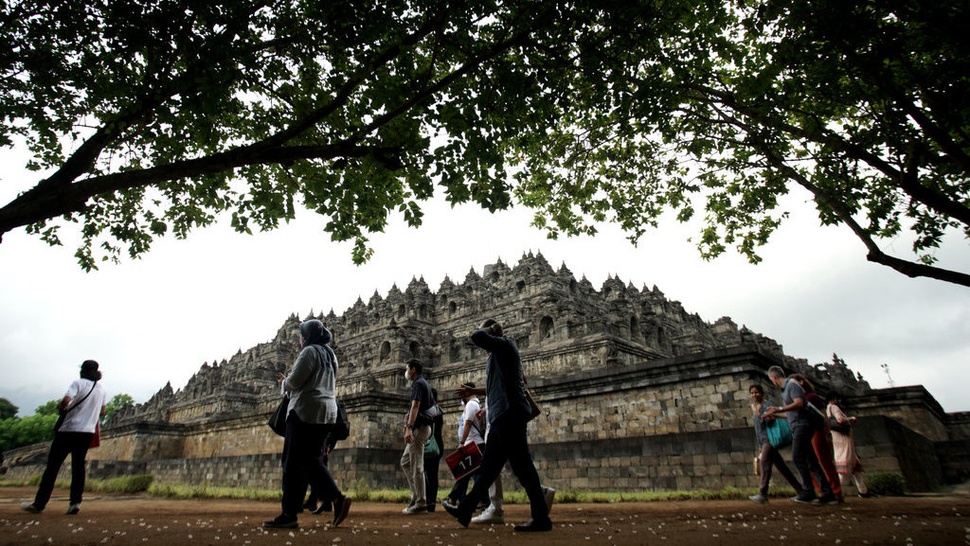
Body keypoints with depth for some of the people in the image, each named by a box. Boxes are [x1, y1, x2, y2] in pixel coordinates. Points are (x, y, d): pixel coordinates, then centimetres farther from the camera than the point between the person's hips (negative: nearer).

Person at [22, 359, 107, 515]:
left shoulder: (78, 383, -7)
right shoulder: (101, 390, 10)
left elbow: (66, 400, -21)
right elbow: (102, 412, 16)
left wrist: (60, 406, 0)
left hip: (69, 429, -5)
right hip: (88, 432, 5)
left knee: (53, 465, 3)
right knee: (78, 466, 10)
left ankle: (39, 504, 7)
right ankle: (75, 502, 4)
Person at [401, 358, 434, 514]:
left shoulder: (418, 384, -11)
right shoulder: (425, 384, 19)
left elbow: (415, 405, -25)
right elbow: (431, 405, 26)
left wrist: (409, 428, -34)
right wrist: (410, 416, 17)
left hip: (419, 428, -10)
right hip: (424, 426, 10)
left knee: (417, 466, -7)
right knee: (405, 462, 16)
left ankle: (421, 503, -2)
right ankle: (416, 496, 16)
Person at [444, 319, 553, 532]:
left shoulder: (505, 344, -4)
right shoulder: (499, 353, 23)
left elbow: (476, 337, -20)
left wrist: (483, 329, 2)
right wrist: (473, 391, 36)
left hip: (509, 412, -10)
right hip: (503, 415, 10)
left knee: (521, 464, -7)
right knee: (489, 464, 13)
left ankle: (541, 518, -2)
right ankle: (465, 510, 21)